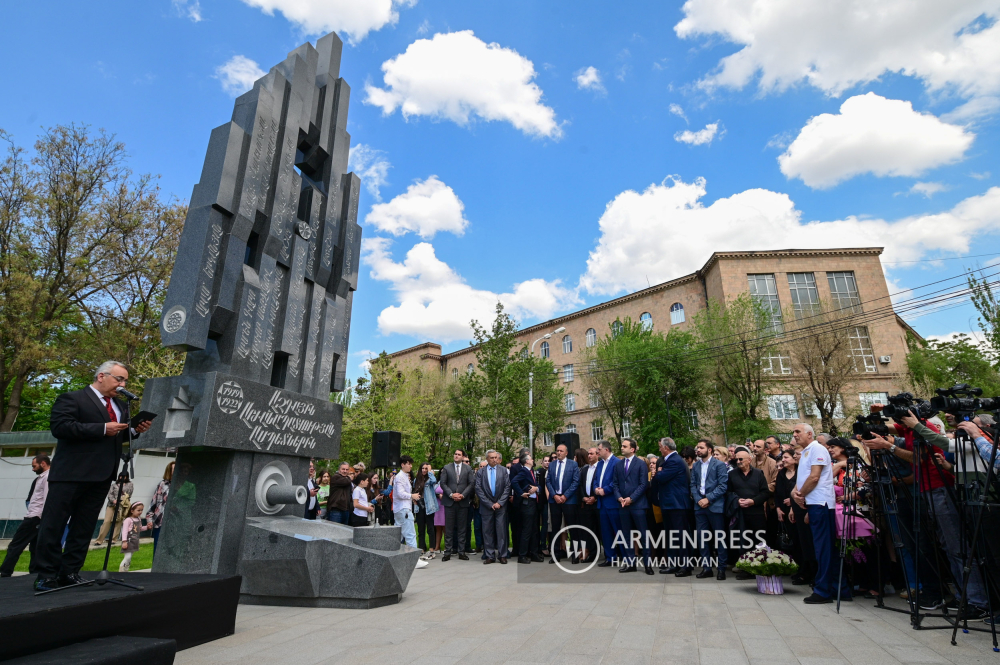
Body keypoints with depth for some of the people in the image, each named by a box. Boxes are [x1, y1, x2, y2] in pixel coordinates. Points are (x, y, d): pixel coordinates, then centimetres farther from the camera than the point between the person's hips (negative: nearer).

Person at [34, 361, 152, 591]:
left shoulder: (120, 406, 17)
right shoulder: (71, 399, -5)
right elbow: (59, 426, -19)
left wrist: (135, 430, -1)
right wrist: (102, 429, -22)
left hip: (101, 476, 7)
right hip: (71, 474, -7)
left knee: (84, 527, 11)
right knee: (53, 525, 2)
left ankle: (69, 572, 19)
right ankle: (46, 575, 11)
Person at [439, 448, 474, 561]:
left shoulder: (468, 469, 7)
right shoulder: (446, 468, 6)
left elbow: (471, 484, 2)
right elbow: (443, 483, 1)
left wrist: (462, 495, -10)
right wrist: (451, 494, -10)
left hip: (463, 502, 1)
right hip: (449, 502, -1)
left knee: (462, 528, 5)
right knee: (449, 528, 2)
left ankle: (461, 551, 13)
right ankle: (448, 552, 10)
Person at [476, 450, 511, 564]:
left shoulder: (504, 470, 5)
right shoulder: (481, 472, 3)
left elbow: (507, 487, 1)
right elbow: (478, 489, -2)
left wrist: (500, 503, -7)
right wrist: (489, 504, -7)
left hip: (501, 505, 0)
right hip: (486, 506, 0)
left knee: (501, 530, 0)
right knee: (487, 531, 2)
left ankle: (502, 555, 10)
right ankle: (490, 556, 11)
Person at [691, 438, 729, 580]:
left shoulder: (720, 465, -3)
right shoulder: (695, 466, 11)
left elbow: (723, 486, -10)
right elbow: (692, 485, 10)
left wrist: (708, 499, -14)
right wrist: (698, 499, -6)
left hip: (715, 506, -4)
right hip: (699, 505, 5)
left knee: (719, 537, 3)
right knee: (702, 537, 7)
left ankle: (722, 568, 15)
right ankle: (706, 567, 18)